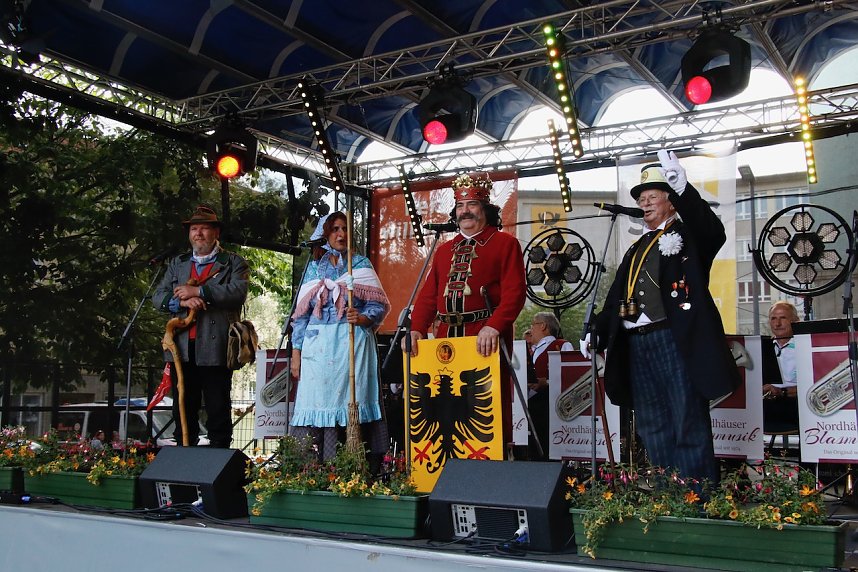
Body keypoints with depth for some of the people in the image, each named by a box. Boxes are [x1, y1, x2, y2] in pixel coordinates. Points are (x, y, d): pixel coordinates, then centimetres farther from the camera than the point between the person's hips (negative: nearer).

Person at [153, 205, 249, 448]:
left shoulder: (234, 263, 8)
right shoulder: (177, 264, 21)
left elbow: (238, 292, -11)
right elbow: (158, 297, 11)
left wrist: (196, 291, -12)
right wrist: (182, 301, -10)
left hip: (216, 349, -4)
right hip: (182, 350, 4)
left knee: (218, 412, 0)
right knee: (183, 412, 8)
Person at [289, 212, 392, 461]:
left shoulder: (361, 264, 10)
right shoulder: (314, 267, 15)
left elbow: (378, 304, 3)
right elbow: (302, 312, 13)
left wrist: (363, 317, -19)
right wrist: (296, 352, 6)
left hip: (353, 343, -2)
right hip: (318, 345, 2)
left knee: (351, 402, -8)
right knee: (317, 404, -5)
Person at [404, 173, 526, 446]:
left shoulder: (505, 243, 3)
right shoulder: (444, 250, 21)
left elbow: (514, 291, -9)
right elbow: (428, 295, 15)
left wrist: (494, 326, -24)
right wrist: (416, 329, -1)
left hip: (486, 341, -5)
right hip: (446, 339, 6)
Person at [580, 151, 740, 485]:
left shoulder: (687, 235, 4)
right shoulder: (638, 249, 23)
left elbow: (714, 232, -20)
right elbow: (617, 296, 22)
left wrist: (682, 188, -31)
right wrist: (597, 331, 12)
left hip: (674, 340, -7)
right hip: (637, 344, 7)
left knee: (688, 421, -6)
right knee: (652, 426, 10)